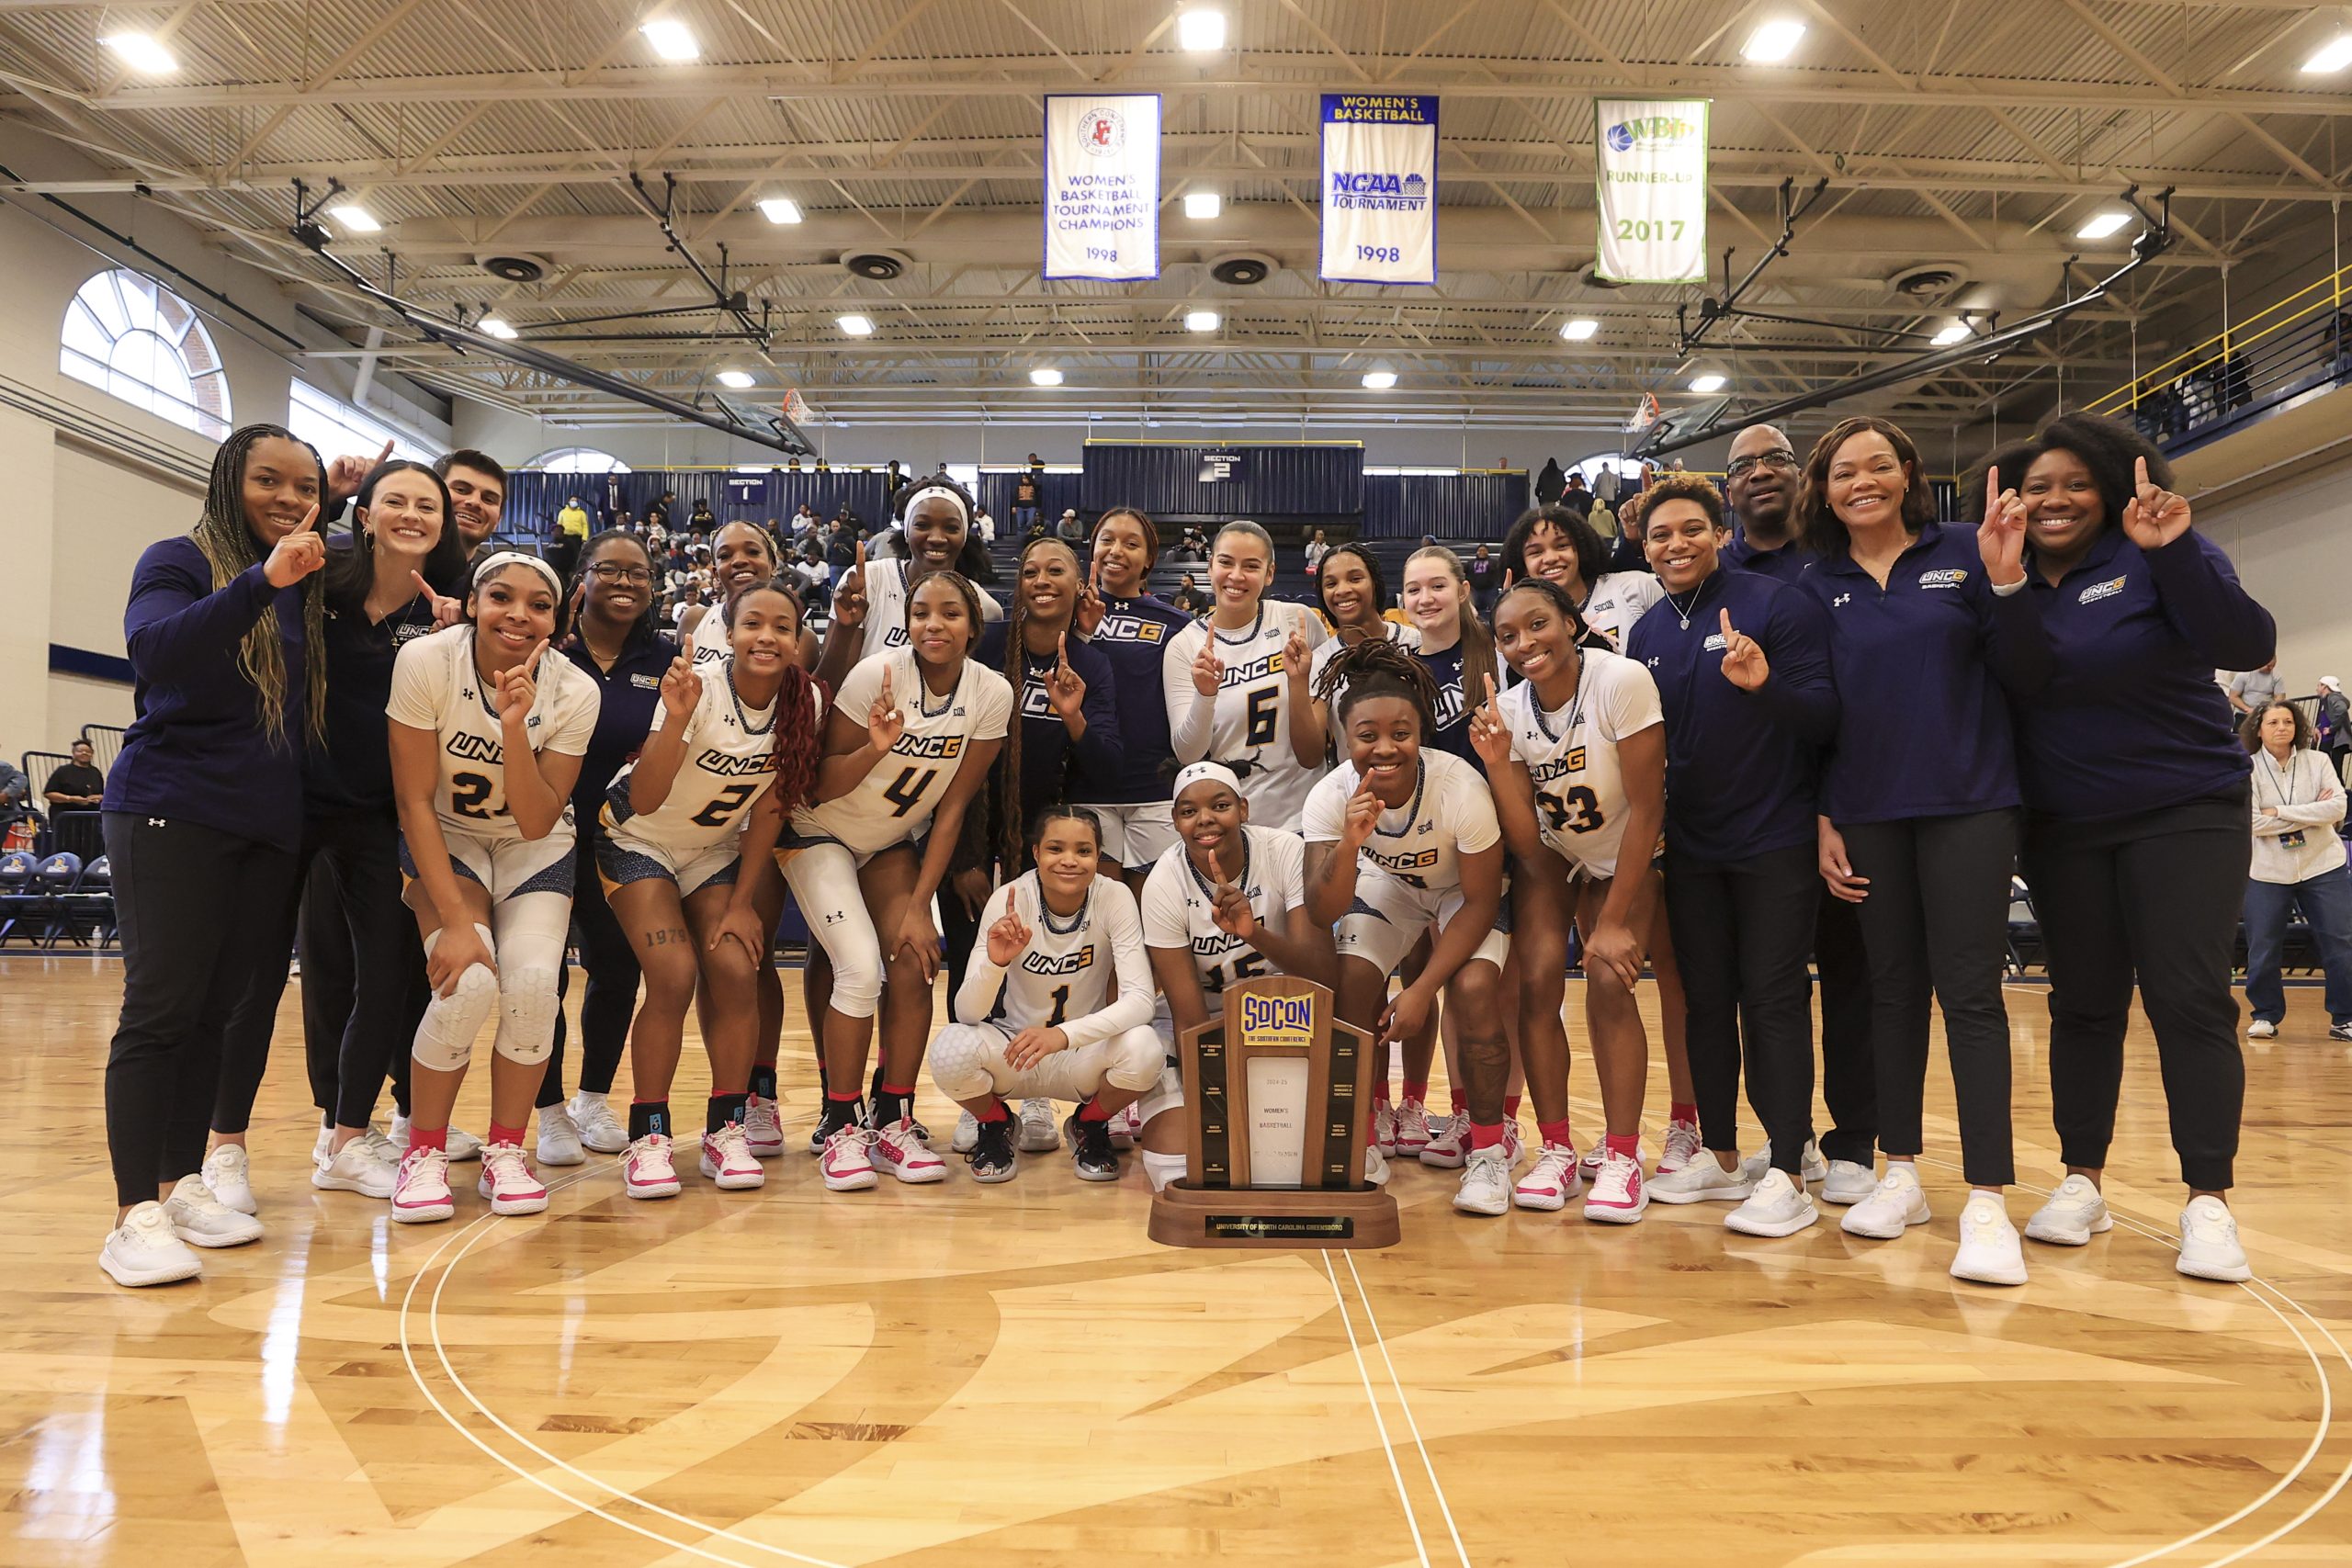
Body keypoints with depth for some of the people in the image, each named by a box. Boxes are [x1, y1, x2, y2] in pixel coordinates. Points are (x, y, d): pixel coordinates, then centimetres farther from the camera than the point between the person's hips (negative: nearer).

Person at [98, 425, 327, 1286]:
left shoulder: (308, 585, 12)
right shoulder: (180, 561, -5)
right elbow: (155, 647, -22)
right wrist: (262, 581, -33)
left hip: (269, 828, 5)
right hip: (174, 816, -5)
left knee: (217, 1012, 9)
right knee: (160, 1010, -4)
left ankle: (182, 1183, 18)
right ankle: (135, 1213, 1)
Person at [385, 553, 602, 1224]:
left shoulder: (574, 691, -19)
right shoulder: (426, 662, -23)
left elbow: (537, 824, -20)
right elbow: (415, 800, -17)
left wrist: (514, 726, -34)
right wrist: (456, 920, -22)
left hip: (534, 848, 1)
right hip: (445, 841, -1)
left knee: (533, 982, -21)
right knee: (468, 983, -24)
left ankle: (505, 1153, 1)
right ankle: (423, 1152, -1)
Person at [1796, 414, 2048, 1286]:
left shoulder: (1961, 556, 2)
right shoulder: (1816, 587, 7)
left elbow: (2022, 675, -1)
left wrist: (2006, 582, -16)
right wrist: (1821, 821, 2)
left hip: (1968, 804, -2)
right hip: (1867, 813, 2)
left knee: (1969, 991, -4)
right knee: (1893, 987, 9)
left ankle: (1988, 1200, 0)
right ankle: (1901, 1173, 20)